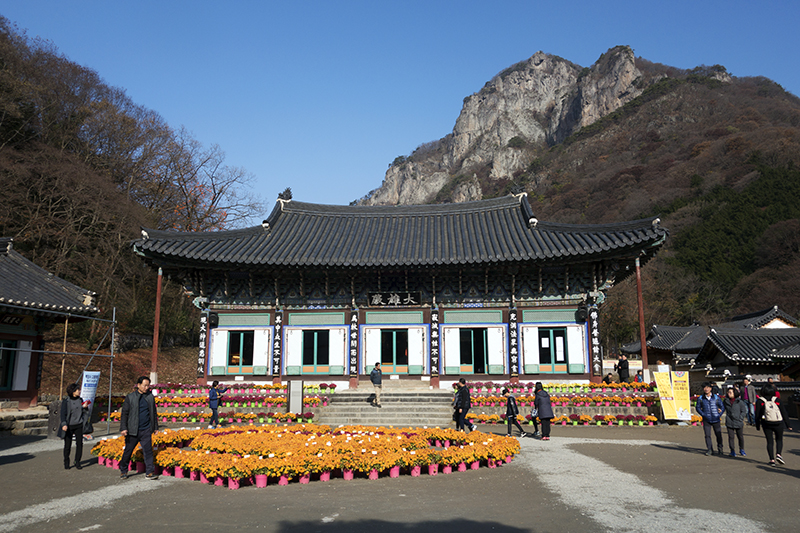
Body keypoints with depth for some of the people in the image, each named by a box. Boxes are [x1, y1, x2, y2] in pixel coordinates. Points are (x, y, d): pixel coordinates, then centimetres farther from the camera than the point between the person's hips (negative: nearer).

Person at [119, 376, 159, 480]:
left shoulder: (150, 397, 8)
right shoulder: (130, 397, -1)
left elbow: (154, 413, 15)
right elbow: (124, 414, -1)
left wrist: (155, 427, 16)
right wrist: (123, 428, -8)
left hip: (146, 430, 2)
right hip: (133, 430, -2)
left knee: (148, 450, -5)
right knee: (128, 451, 9)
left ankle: (149, 472, -2)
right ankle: (123, 470, 29)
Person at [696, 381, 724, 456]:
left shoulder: (716, 397, 1)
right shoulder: (700, 398, 1)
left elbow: (722, 407, 8)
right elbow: (698, 408, 10)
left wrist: (719, 415, -3)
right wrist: (703, 415, -3)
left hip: (716, 419, 0)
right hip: (706, 420, 0)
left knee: (718, 435, 8)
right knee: (707, 435, -4)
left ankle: (720, 449, 26)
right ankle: (709, 450, 4)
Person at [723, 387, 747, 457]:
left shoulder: (740, 401, -5)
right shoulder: (725, 401, 4)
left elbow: (744, 411, -1)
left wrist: (740, 418, -9)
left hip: (738, 423, -1)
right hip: (729, 423, 1)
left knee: (740, 437, 10)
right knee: (731, 437, 1)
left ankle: (741, 450, 27)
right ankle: (732, 451, 11)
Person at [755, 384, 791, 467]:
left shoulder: (760, 401, -1)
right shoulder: (777, 400, 0)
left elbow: (757, 415, 0)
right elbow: (784, 413, 3)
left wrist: (757, 426, 9)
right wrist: (788, 425, 11)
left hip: (767, 425, 0)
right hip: (779, 424, 0)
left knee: (769, 441, 6)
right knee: (779, 440, 18)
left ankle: (772, 460, 1)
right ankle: (778, 454, -2)